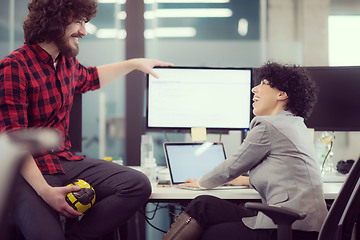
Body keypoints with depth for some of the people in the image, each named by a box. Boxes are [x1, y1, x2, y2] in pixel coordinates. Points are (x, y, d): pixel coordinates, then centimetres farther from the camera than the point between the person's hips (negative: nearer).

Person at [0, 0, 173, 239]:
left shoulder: (67, 62, 12)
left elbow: (90, 78, 39)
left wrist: (134, 63, 39)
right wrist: (45, 191, -26)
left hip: (66, 161, 8)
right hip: (30, 172, -8)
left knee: (139, 184, -12)